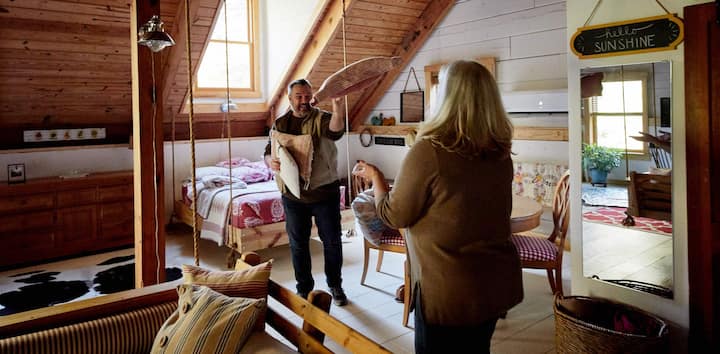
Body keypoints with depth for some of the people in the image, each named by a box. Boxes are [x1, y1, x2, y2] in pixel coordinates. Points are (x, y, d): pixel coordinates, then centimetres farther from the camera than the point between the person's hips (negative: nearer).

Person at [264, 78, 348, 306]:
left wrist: (337, 107, -47)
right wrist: (270, 162, -17)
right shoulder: (280, 124, 5)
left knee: (332, 241, 8)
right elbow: (268, 152, 7)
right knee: (298, 244, 12)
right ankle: (304, 288, 29)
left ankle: (335, 285, 28)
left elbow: (336, 131, -28)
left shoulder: (322, 118, -6)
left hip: (325, 192, -2)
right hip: (293, 195, 3)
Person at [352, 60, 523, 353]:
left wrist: (375, 176, 6)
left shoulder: (429, 150, -21)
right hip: (499, 281, 6)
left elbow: (395, 215, -11)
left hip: (450, 288, -6)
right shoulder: (500, 152, -2)